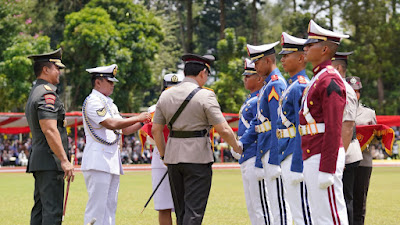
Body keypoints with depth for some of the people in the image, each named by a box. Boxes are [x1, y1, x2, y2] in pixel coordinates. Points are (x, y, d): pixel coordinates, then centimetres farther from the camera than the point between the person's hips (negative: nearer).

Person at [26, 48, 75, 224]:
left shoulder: (34, 93, 20)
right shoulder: (47, 94, -13)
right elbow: (50, 130, -22)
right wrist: (64, 160, -21)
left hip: (38, 160, 11)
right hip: (50, 162, -11)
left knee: (40, 209, 12)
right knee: (52, 211, -11)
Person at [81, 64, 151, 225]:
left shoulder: (109, 104, 23)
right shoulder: (93, 101, -8)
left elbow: (125, 129, 22)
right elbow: (111, 124, -18)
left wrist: (143, 121, 7)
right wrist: (137, 118, -11)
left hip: (112, 161, 10)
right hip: (98, 161, -10)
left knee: (110, 205, 8)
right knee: (97, 205, -11)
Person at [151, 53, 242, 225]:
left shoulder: (166, 95, 7)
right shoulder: (205, 96, -10)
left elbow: (156, 130, 9)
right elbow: (223, 130, -13)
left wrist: (164, 155, 19)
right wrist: (236, 148, 3)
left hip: (173, 156, 6)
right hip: (198, 158, -6)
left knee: (180, 210, 15)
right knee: (194, 211, -5)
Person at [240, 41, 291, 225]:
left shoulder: (276, 85, -14)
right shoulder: (267, 86, 19)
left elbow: (278, 126, -19)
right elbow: (258, 121, 22)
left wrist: (274, 161, -22)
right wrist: (241, 143, 9)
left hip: (274, 152, -10)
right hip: (265, 152, 10)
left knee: (279, 203, -9)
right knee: (268, 203, 12)